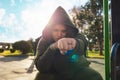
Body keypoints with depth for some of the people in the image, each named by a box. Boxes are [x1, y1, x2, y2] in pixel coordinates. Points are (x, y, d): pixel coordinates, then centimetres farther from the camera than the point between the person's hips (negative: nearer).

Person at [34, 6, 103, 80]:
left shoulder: (76, 36, -19)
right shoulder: (44, 41, -16)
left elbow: (82, 43, -45)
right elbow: (40, 67, -27)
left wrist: (75, 42, -70)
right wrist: (53, 47, -42)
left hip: (77, 70, 0)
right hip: (55, 74, 0)